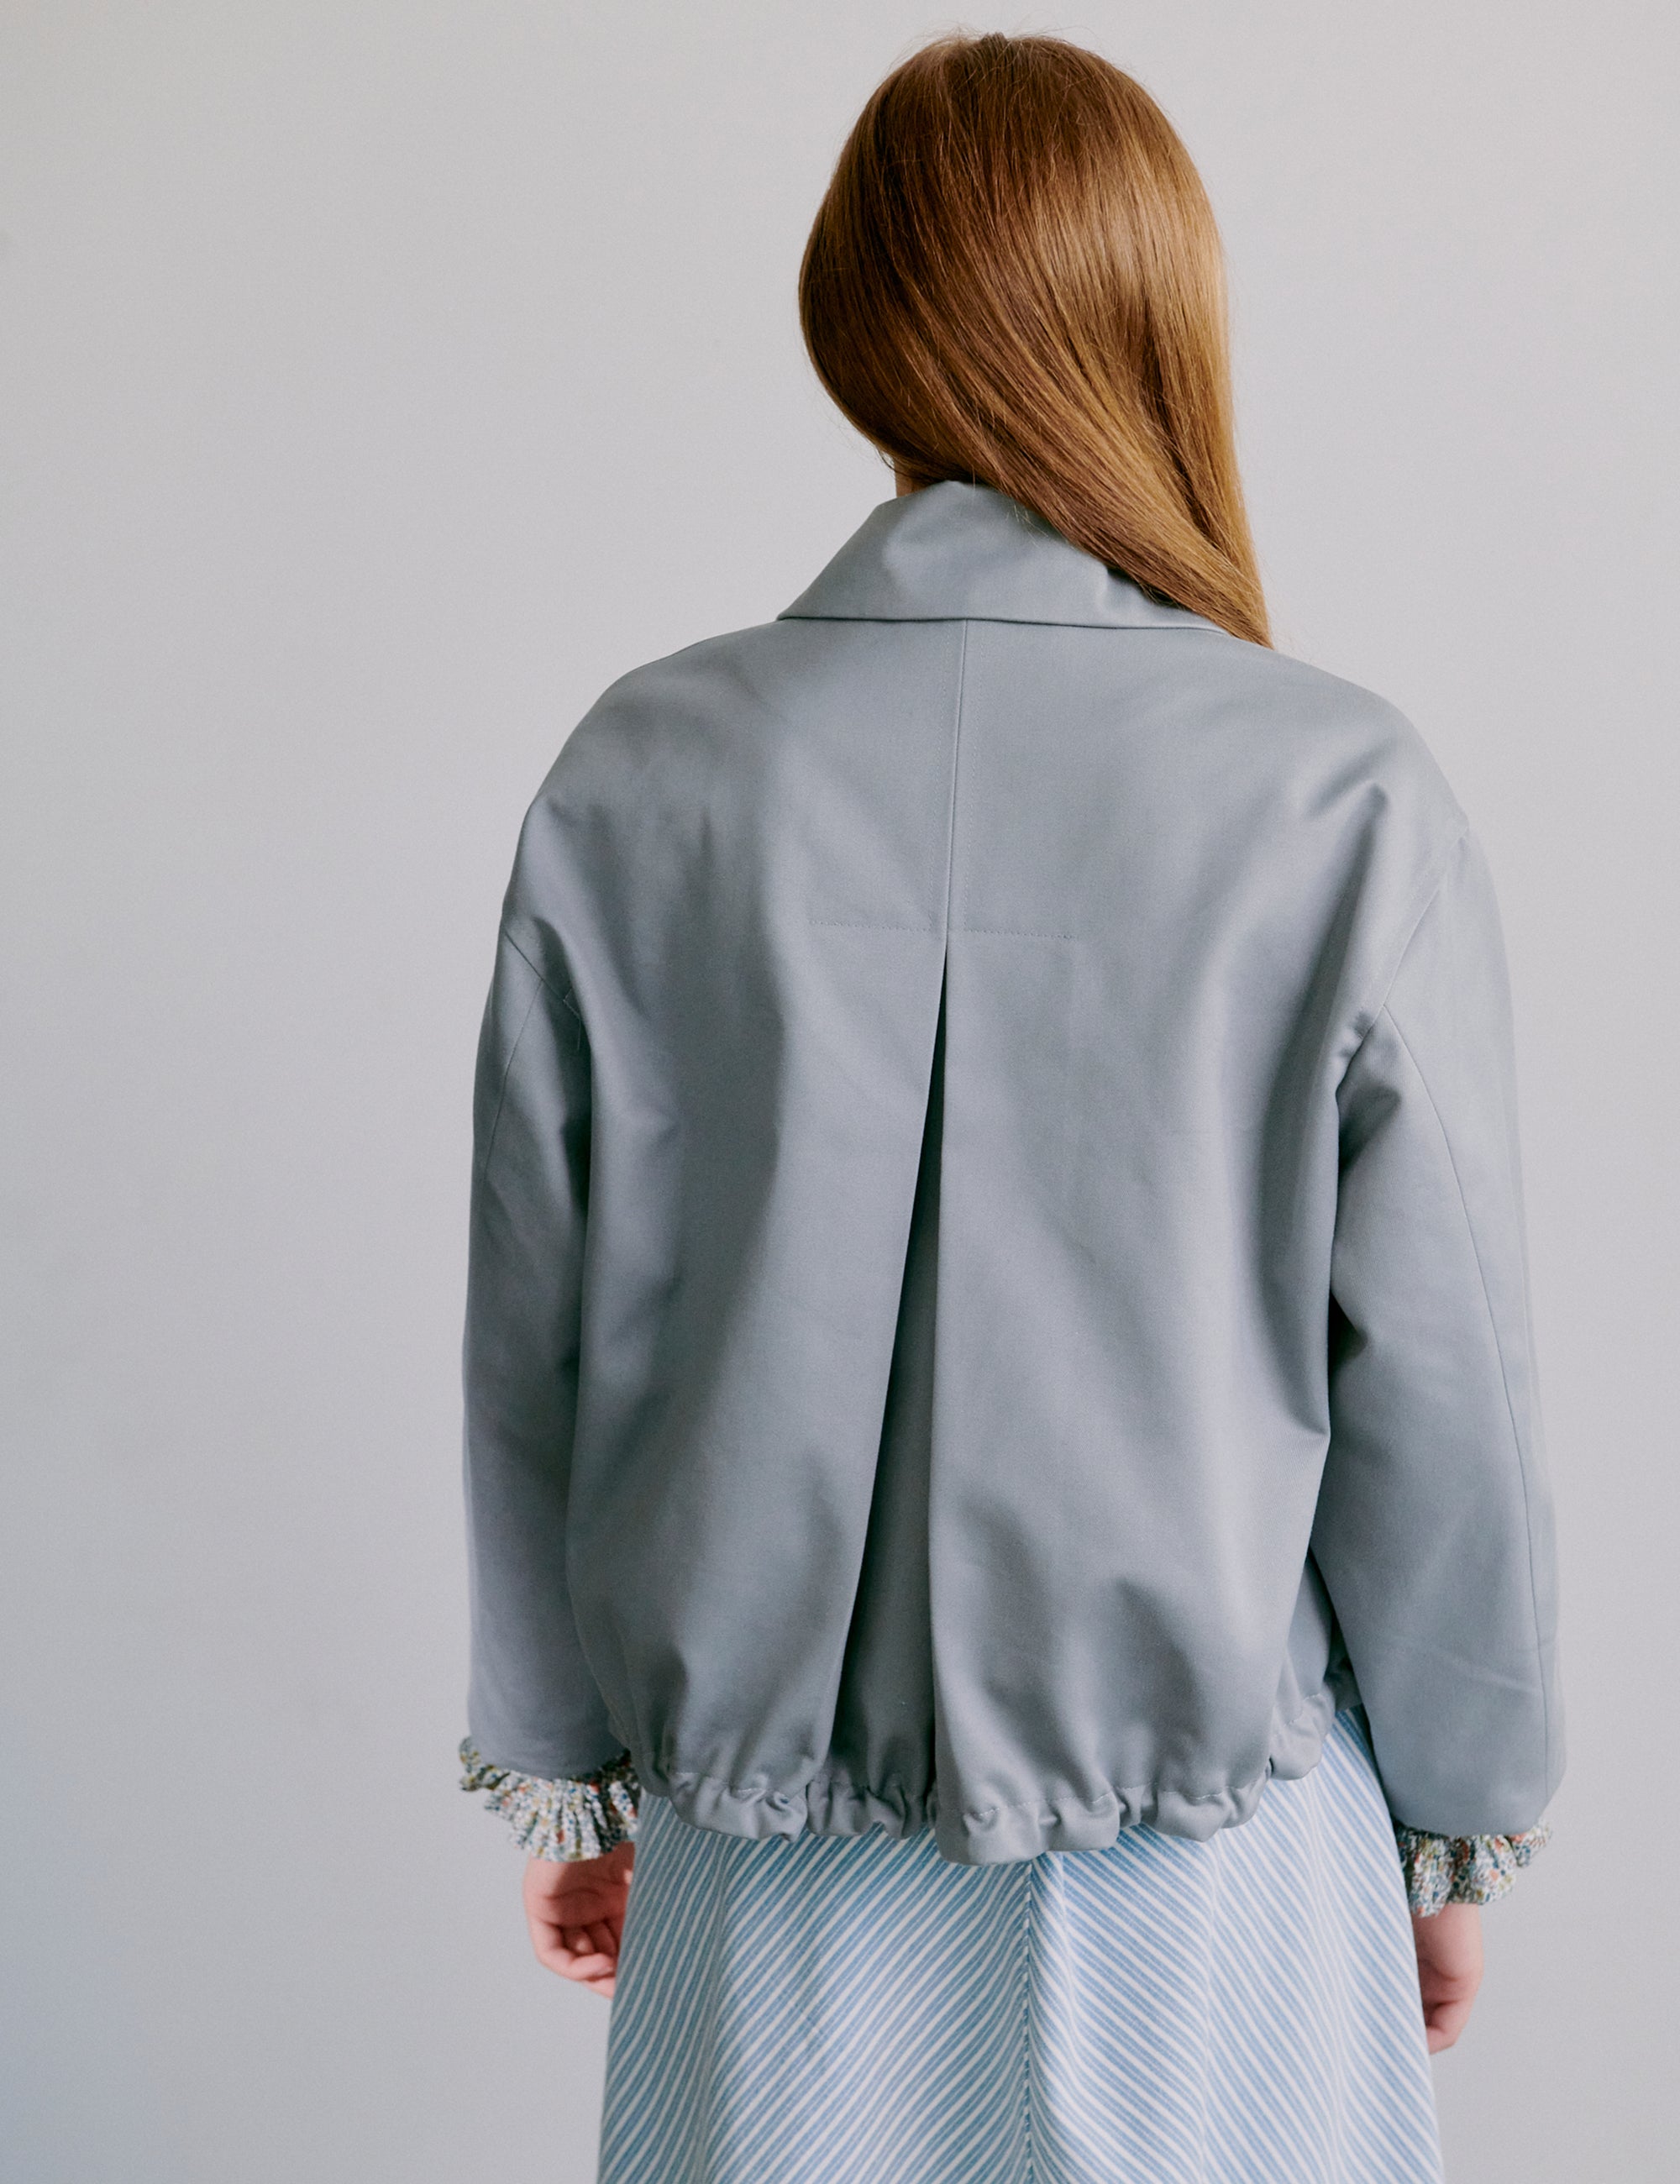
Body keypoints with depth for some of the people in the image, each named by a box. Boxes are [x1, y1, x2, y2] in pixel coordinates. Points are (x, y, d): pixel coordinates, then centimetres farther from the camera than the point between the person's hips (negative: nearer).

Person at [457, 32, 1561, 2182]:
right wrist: (1456, 1819, 7)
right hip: (1202, 1853, -1)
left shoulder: (638, 775, -10)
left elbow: (534, 1341, -2)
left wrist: (568, 1766, 12)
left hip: (767, 1840, 2)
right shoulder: (1345, 800, -15)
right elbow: (1441, 1383, -9)